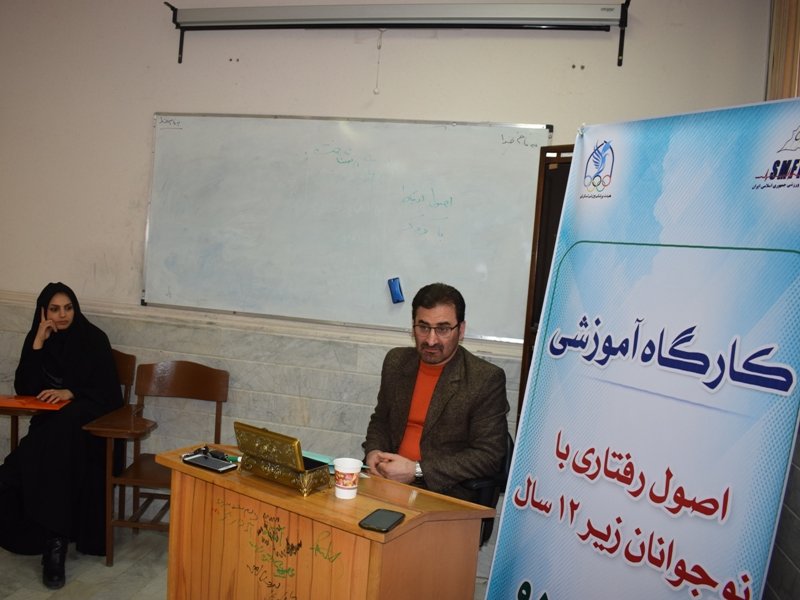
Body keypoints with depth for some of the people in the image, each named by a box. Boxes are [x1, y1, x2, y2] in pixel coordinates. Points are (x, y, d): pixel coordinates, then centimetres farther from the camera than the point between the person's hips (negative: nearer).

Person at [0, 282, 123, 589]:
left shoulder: (93, 339, -3)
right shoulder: (37, 338, 8)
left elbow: (109, 392, -4)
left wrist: (71, 393, -20)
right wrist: (38, 344, -8)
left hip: (86, 418, -3)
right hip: (50, 420, 4)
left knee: (56, 441, -35)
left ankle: (56, 540, -29)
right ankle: (52, 536, -18)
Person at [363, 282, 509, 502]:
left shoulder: (487, 379, -11)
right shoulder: (396, 361, 7)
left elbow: (488, 456, -13)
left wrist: (417, 471, -18)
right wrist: (373, 452, -2)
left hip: (445, 493, -4)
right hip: (388, 483, 5)